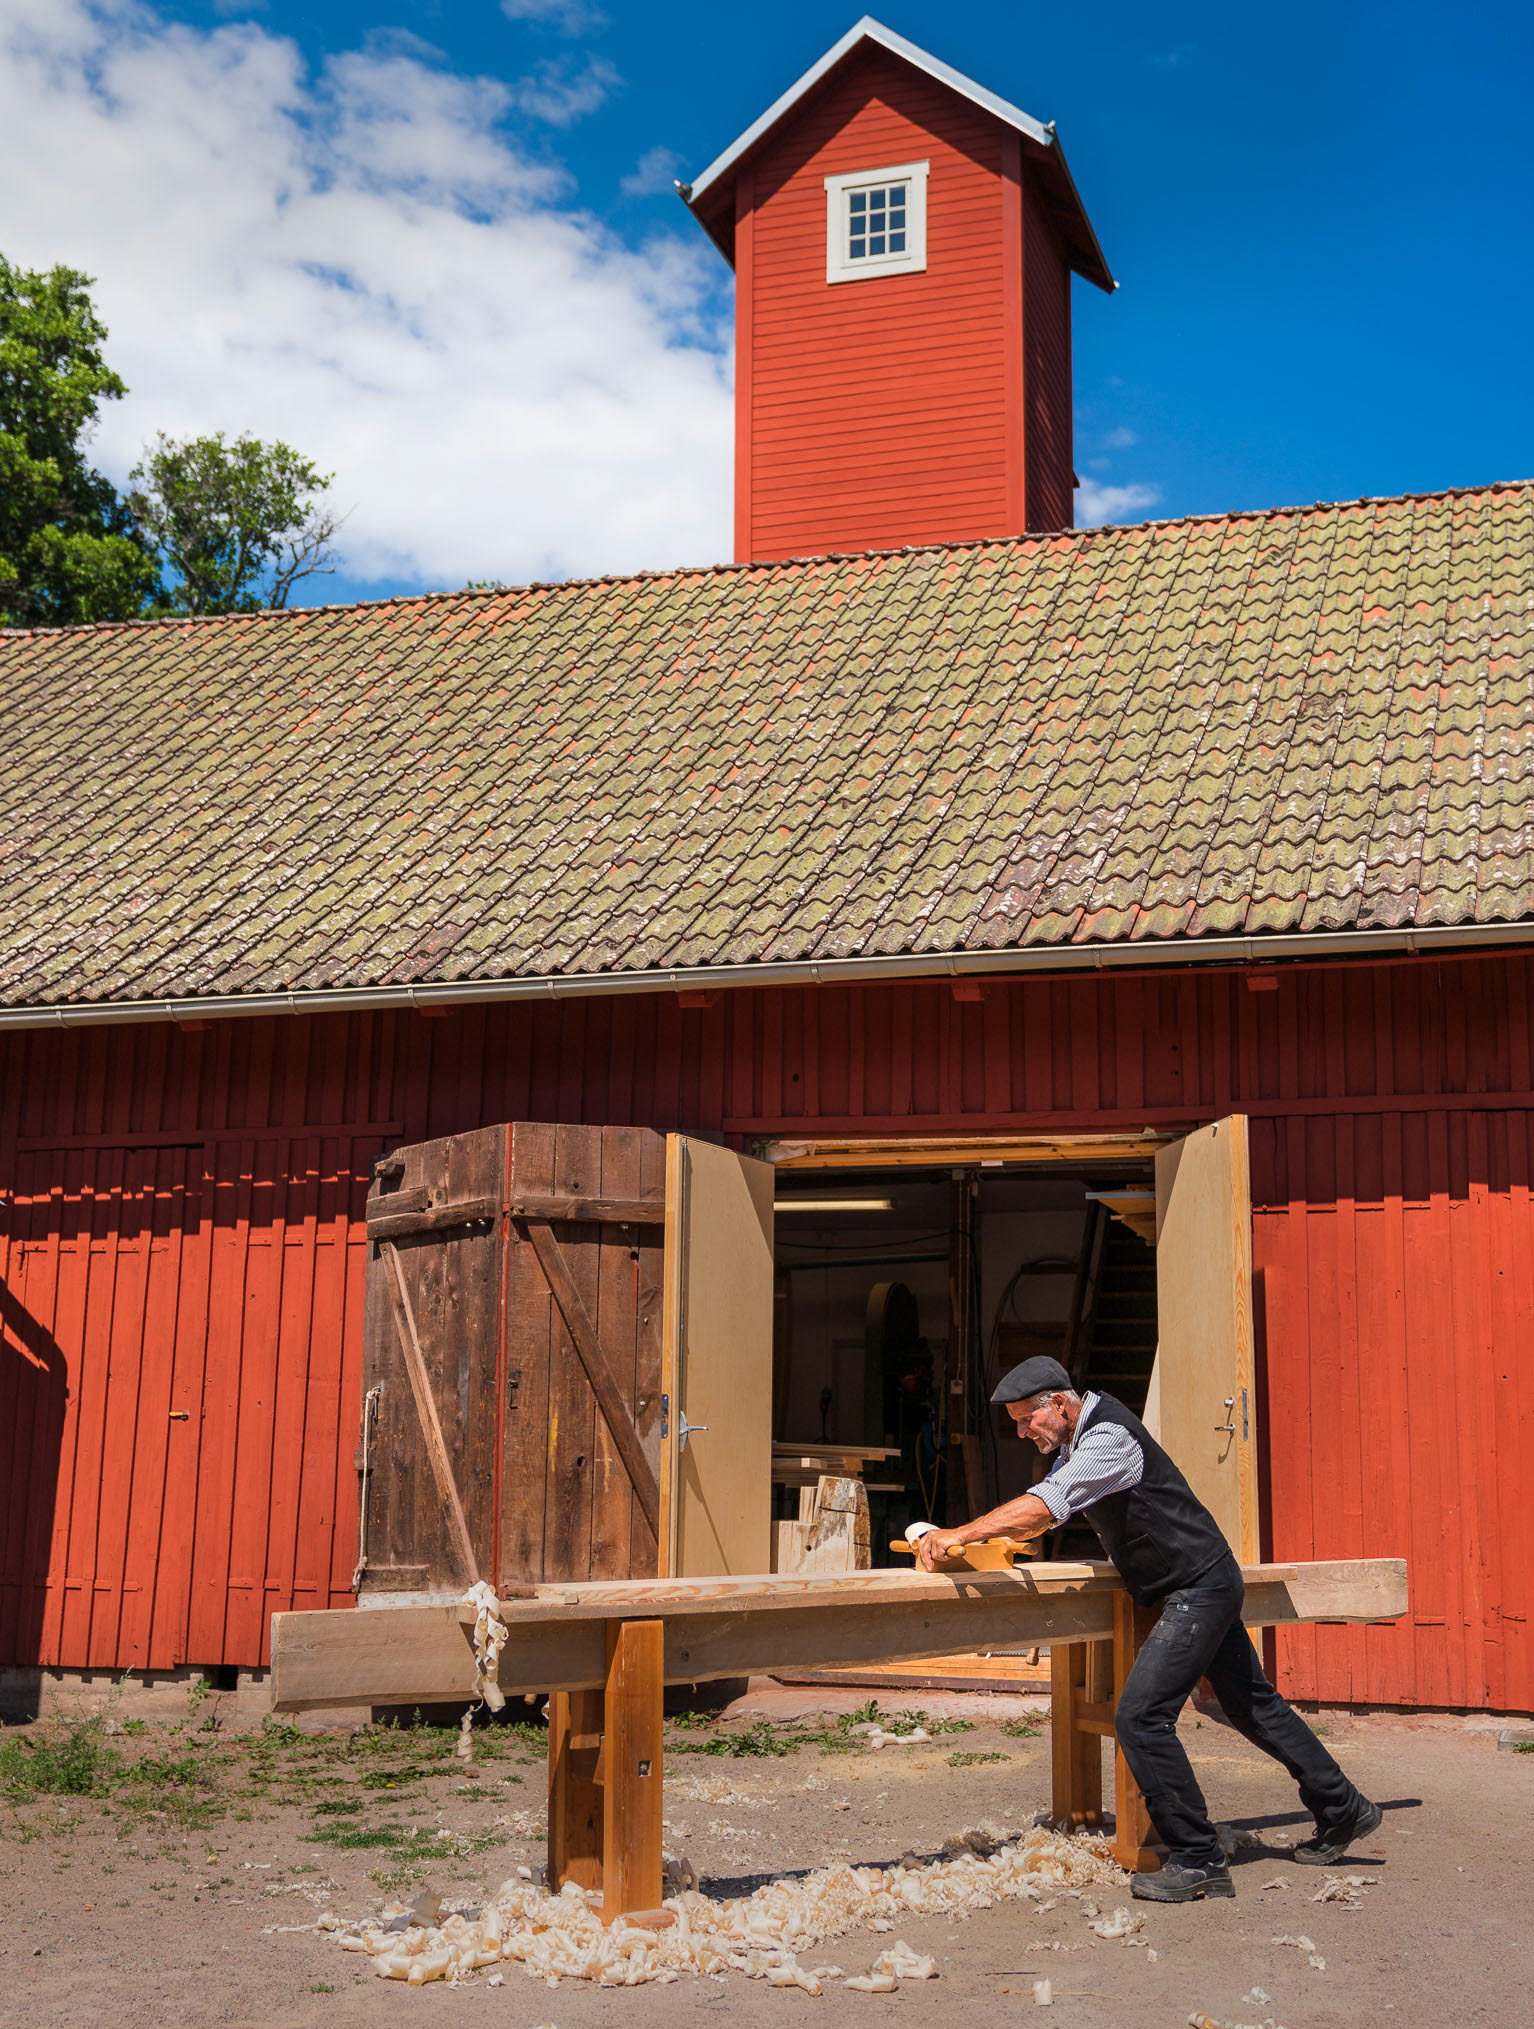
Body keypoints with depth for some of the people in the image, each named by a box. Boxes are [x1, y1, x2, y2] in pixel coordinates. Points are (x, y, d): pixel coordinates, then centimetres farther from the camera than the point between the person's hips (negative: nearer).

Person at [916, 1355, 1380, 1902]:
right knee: (1253, 1706, 20)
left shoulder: (1108, 1437, -24)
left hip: (1200, 1590, -11)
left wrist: (959, 1534, -35)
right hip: (1206, 1587, 11)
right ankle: (1343, 1810, 35)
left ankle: (1199, 1861, -8)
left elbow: (1047, 1505, -34)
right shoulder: (1075, 1442, 8)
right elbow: (1048, 1512, 17)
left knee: (1140, 1716, -16)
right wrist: (993, 1539, -2)